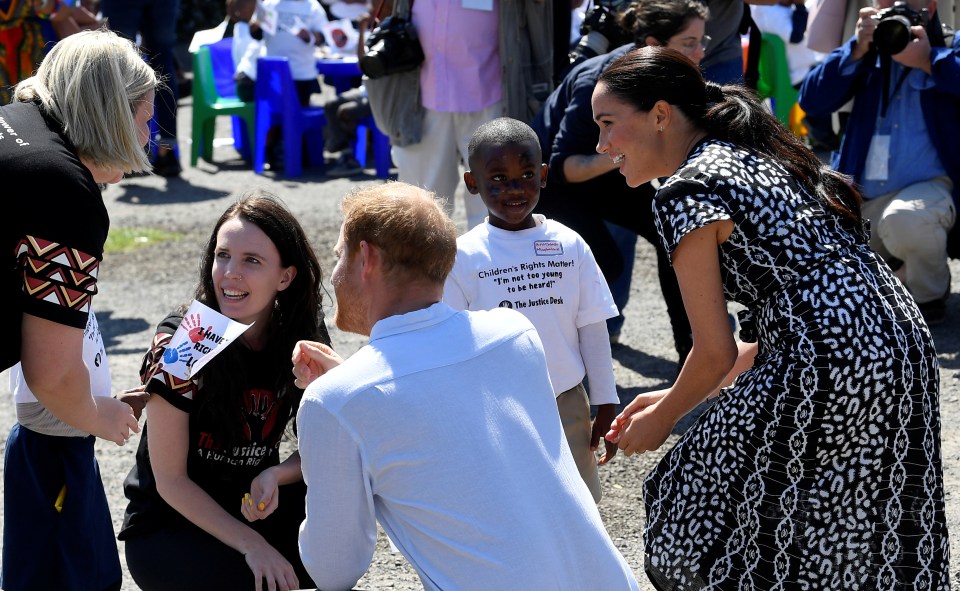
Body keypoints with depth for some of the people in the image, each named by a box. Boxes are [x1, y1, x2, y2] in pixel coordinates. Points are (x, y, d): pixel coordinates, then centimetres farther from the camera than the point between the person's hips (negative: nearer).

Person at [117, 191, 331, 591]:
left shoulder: (304, 340, -7)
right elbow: (170, 480, -16)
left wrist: (273, 477, -21)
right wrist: (252, 545, -24)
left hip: (250, 509, 4)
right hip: (166, 529, -4)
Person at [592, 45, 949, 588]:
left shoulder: (687, 191, -6)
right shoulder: (763, 156, 21)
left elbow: (716, 353, -5)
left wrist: (663, 418, 15)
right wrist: (676, 397, 26)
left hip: (829, 374, -9)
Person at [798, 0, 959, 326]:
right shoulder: (869, 54, 14)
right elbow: (812, 100, 2)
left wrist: (929, 61, -19)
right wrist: (857, 49, -8)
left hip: (929, 187, -5)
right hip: (864, 200, 5)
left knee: (903, 219, -40)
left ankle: (930, 293, -8)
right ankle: (899, 269, 28)